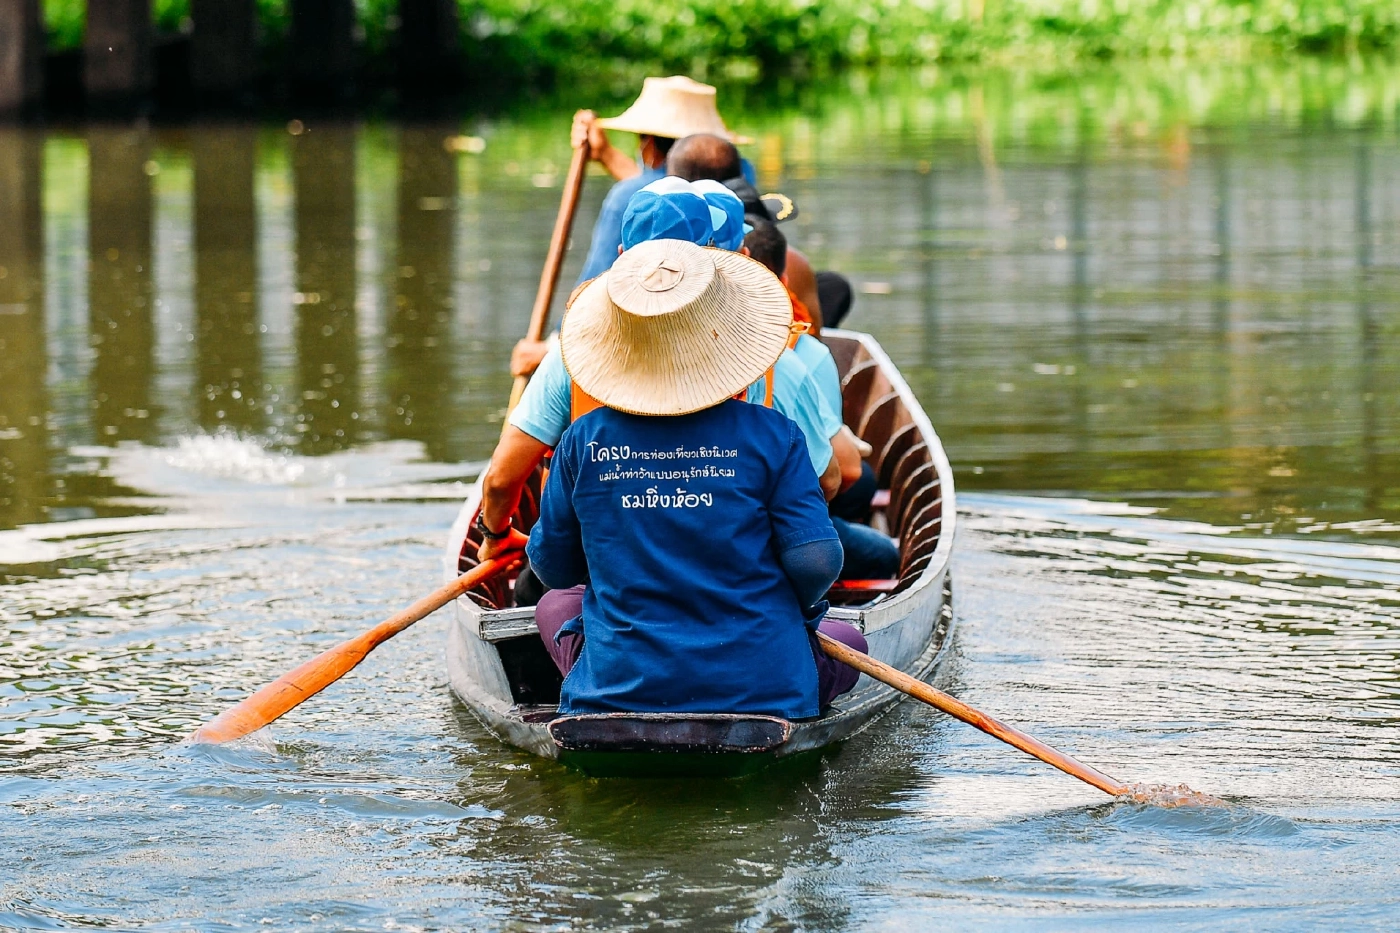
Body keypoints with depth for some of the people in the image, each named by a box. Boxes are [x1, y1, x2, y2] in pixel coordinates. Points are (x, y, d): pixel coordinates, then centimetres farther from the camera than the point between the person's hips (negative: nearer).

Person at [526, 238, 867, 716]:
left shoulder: (583, 443, -3)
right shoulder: (770, 436, -8)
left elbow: (552, 567, 8)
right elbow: (816, 562, -11)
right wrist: (800, 609, 14)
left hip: (616, 692, 1)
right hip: (761, 690, -1)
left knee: (555, 606, 32)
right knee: (847, 641, 29)